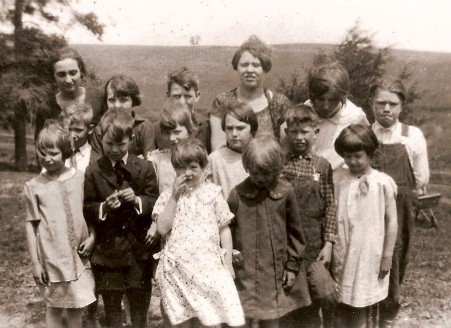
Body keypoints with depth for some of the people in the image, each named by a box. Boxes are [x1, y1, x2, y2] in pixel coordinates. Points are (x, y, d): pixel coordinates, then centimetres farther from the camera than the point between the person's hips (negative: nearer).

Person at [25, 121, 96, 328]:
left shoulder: (80, 178, -1)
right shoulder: (34, 186, -6)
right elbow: (31, 225, -2)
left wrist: (92, 237, -6)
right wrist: (35, 262, -3)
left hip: (78, 255, 2)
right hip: (52, 256, -1)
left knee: (77, 305, 11)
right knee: (54, 306, 10)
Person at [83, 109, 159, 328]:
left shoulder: (144, 168, -2)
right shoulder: (93, 172, -3)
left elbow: (155, 202, -1)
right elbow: (86, 209, -2)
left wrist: (137, 200, -19)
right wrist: (103, 207, -20)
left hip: (138, 248, 0)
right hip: (107, 250, 0)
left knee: (140, 302, 12)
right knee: (111, 304, 12)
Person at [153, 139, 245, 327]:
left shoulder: (212, 192, 2)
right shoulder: (167, 196, 4)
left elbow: (224, 229, 5)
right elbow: (162, 228, -7)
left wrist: (228, 264, 3)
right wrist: (174, 196, -8)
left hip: (207, 265, -1)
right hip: (177, 266, 1)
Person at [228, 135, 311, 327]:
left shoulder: (285, 192, -4)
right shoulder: (238, 194, -6)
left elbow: (294, 231, 3)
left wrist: (292, 265, 4)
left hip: (275, 272, 1)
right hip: (245, 272, -1)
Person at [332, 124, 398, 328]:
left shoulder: (383, 183, -11)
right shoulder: (337, 180, -4)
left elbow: (391, 221, -5)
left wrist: (387, 256, -3)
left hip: (370, 254, -2)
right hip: (342, 254, 2)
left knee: (366, 303, 12)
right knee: (342, 305, 13)